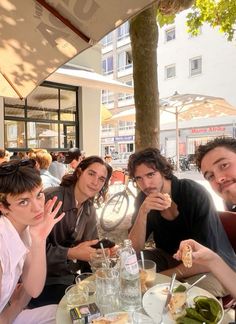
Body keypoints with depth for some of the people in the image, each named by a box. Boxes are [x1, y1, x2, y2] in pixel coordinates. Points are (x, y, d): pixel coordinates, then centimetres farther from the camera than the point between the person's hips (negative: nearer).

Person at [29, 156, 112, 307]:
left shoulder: (90, 210, 4)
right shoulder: (51, 198, -22)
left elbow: (92, 246, 6)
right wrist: (71, 253, -28)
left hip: (69, 277, 7)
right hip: (43, 283, -7)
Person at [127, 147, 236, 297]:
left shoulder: (195, 194, -26)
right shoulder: (144, 199, -9)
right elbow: (135, 248, -12)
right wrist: (143, 212, -29)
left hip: (214, 267, -5)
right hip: (172, 258, 5)